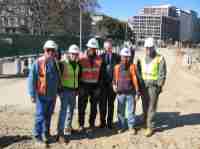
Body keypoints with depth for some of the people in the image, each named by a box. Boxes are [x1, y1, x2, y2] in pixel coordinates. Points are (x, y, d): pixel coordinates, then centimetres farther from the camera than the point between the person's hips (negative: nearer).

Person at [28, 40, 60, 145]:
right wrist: (32, 95, -14)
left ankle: (46, 133, 31)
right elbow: (31, 79, -13)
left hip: (52, 95, 5)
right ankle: (37, 135, 15)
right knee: (40, 115, 0)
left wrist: (58, 90, 15)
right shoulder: (38, 63, -12)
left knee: (48, 115, 16)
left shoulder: (56, 63, 4)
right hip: (41, 95, -5)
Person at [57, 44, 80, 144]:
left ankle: (68, 127, 33)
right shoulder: (63, 64, -11)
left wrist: (77, 89, 18)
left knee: (71, 110, 16)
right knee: (64, 111, -10)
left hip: (74, 91, 7)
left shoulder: (77, 65, 10)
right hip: (65, 90, -7)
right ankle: (60, 134, -8)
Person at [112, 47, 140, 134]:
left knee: (131, 111, 5)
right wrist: (114, 85, -6)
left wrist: (137, 92, -2)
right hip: (120, 93, 2)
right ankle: (122, 126, 24)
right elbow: (115, 78, 14)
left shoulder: (132, 66, -2)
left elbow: (135, 79, -1)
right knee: (120, 111, 9)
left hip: (130, 93, -2)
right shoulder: (117, 67, 5)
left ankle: (131, 126, 20)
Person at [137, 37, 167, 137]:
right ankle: (145, 122, 26)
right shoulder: (142, 59, 10)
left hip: (154, 86, -4)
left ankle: (149, 127, 1)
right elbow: (138, 72, 13)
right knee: (145, 106, 11)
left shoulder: (159, 59, -3)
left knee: (151, 107, -4)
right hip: (143, 85, 4)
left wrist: (159, 86, -12)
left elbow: (162, 74, -6)